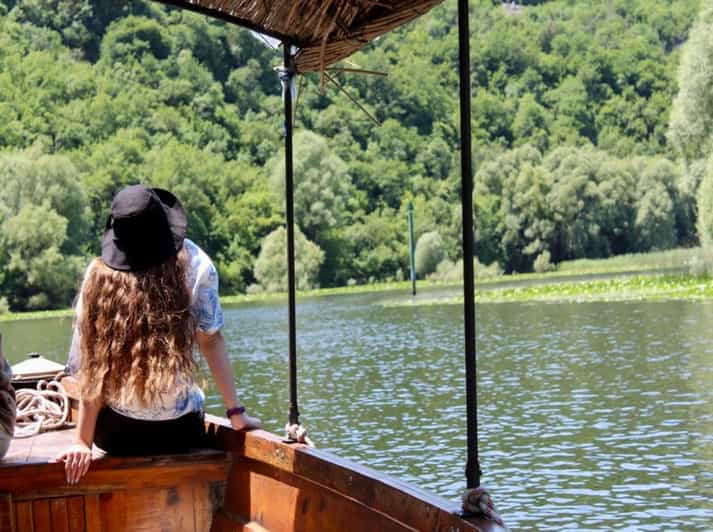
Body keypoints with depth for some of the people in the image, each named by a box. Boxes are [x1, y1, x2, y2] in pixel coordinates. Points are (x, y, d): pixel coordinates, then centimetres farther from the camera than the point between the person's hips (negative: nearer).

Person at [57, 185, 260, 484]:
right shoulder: (193, 266, -11)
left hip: (115, 436, 1)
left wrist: (83, 441, -6)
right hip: (179, 433, -1)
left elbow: (91, 368, -9)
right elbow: (210, 340, -9)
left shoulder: (99, 276, -10)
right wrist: (236, 413, -2)